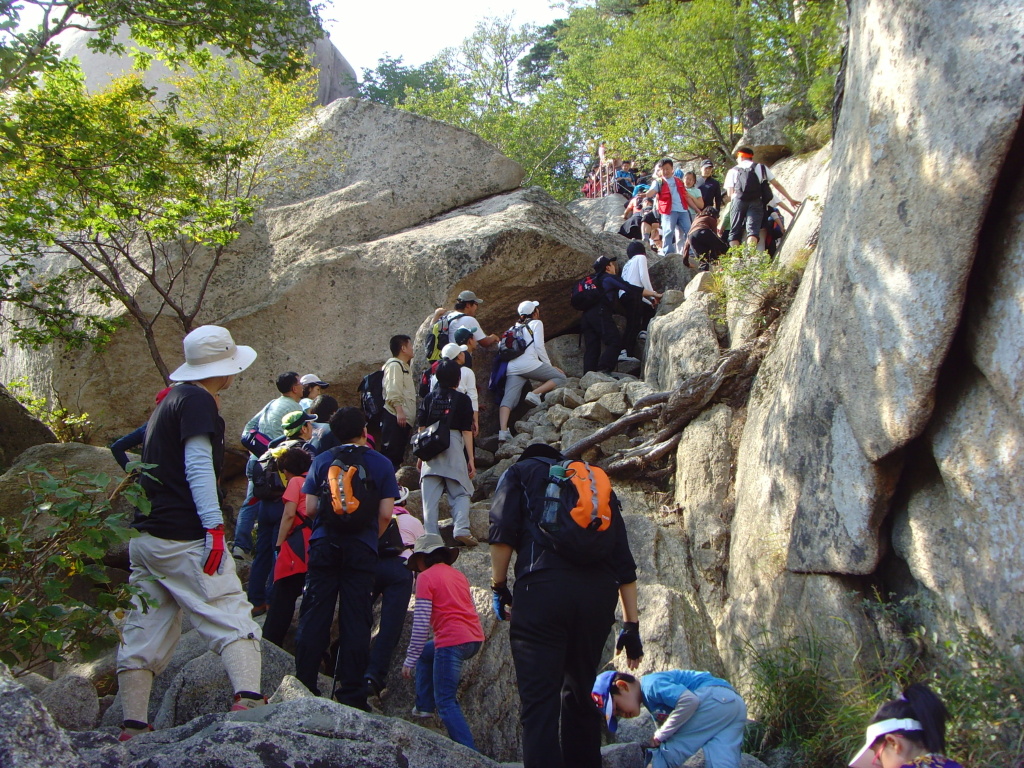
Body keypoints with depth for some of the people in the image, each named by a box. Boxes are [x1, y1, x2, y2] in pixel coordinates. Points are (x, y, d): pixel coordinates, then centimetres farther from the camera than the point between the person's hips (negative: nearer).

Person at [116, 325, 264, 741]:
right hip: (184, 537, -9)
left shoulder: (169, 401, 21)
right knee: (232, 618, -13)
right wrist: (214, 526, -20)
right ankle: (248, 698, -30)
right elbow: (198, 466, -16)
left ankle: (133, 728, 11)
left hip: (145, 536, 9)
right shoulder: (199, 401, -6)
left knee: (142, 635, 9)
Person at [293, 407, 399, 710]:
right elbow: (385, 514, -3)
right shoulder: (381, 464, 3)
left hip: (324, 547, 1)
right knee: (355, 619, 2)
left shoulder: (321, 461, 5)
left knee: (314, 616, 5)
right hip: (362, 549, -1)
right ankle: (350, 693, 4)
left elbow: (310, 508, 2)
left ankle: (304, 687, 6)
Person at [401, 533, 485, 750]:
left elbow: (420, 624, -8)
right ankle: (424, 705, 27)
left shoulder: (426, 577, -2)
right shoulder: (458, 574, 19)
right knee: (425, 653, 30)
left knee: (446, 703, -4)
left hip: (452, 640, -8)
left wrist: (409, 661, -4)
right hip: (475, 639, 8)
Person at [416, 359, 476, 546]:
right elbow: (466, 431, -1)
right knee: (461, 493, 5)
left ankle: (430, 536, 0)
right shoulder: (462, 399, 2)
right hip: (454, 447, -3)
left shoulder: (429, 398, 10)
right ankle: (461, 530, -12)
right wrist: (471, 459, 1)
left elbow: (421, 428, 9)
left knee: (430, 496, 4)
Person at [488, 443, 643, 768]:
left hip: (543, 586, -4)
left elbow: (503, 532, 0)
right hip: (599, 594, 4)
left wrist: (499, 588, 8)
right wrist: (631, 625, 19)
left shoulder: (521, 471, 20)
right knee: (580, 696, 18)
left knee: (539, 701, -7)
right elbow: (625, 563, 20)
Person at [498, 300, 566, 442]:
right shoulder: (536, 323, 11)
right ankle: (535, 394, -14)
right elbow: (539, 347, 0)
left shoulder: (515, 327, 30)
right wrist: (550, 365, 11)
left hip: (512, 368, 6)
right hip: (529, 364, -6)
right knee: (560, 378, 5)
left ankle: (503, 430, -28)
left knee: (508, 399, -8)